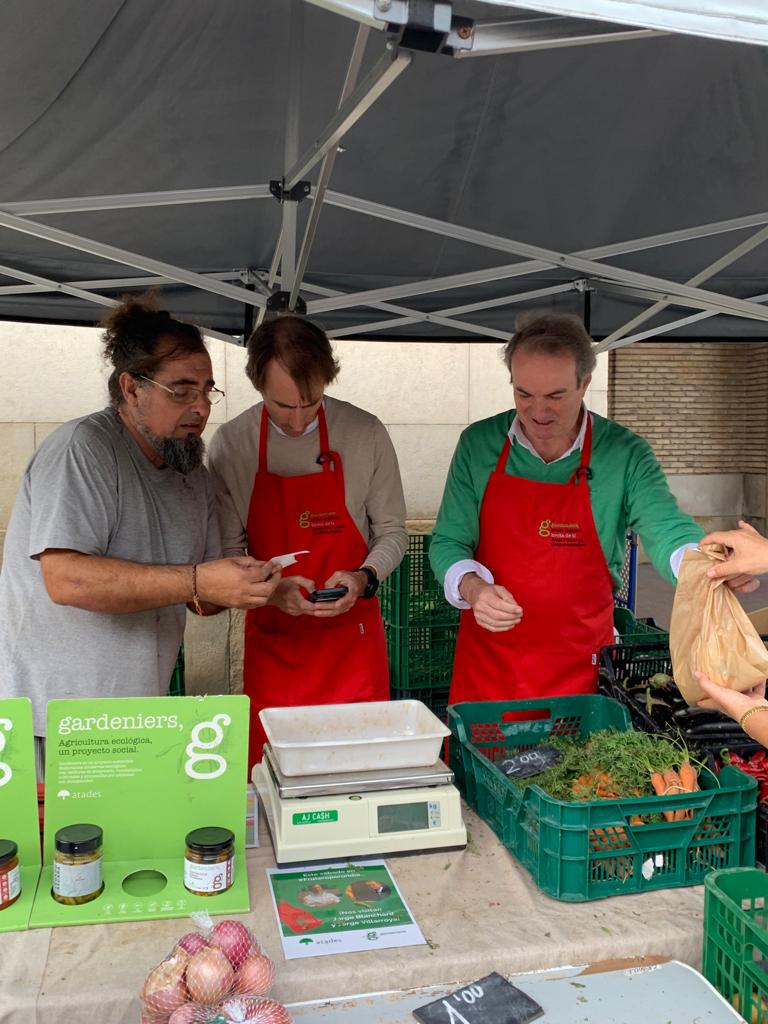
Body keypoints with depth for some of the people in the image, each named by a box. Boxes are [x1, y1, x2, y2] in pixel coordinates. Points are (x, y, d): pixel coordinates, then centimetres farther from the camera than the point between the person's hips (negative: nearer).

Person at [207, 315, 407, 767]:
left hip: (352, 635, 0)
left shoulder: (365, 433, -5)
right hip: (270, 640, 1)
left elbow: (393, 532, 4)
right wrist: (270, 589, -17)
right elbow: (228, 551, 1)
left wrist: (365, 577, -15)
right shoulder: (230, 444, -4)